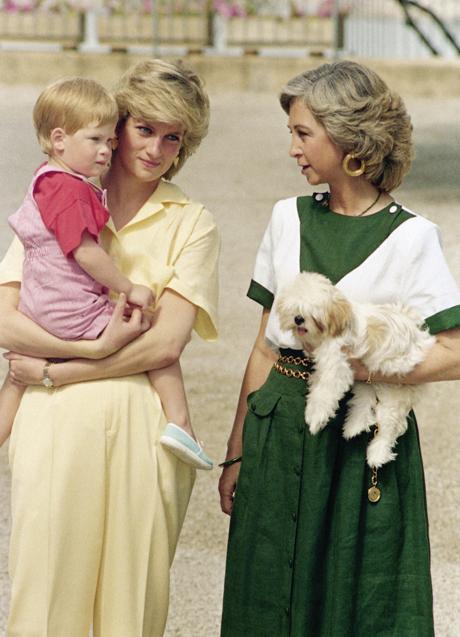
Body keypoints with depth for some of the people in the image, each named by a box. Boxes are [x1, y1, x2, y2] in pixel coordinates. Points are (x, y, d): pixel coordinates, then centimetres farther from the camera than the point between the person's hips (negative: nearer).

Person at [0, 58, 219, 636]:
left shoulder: (191, 224, 6)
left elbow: (165, 344, -5)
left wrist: (54, 370, -7)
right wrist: (96, 345, -14)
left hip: (143, 424, 0)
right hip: (54, 422, 0)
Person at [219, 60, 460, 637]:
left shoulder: (408, 237, -6)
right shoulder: (289, 219, 7)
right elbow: (265, 347, 10)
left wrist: (362, 367, -20)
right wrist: (237, 453, 9)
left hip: (363, 445, -4)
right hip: (279, 436, 4)